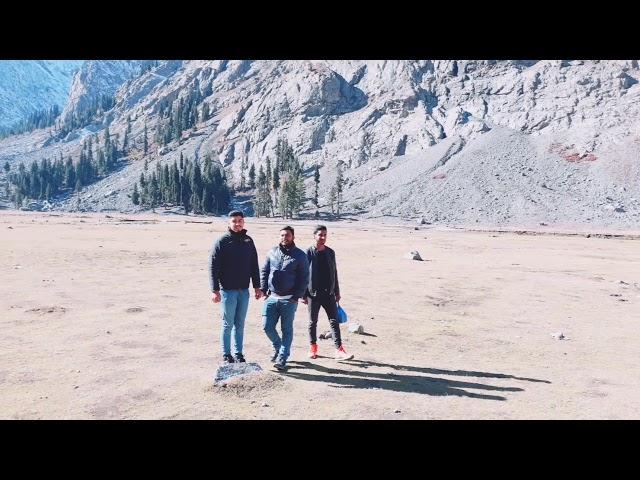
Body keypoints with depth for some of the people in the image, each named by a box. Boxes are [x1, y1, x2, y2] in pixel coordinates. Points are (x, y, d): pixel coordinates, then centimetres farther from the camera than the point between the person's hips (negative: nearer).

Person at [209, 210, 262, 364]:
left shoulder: (248, 241, 7)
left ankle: (239, 354, 22)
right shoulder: (222, 241, -7)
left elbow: (254, 266, 13)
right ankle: (226, 355, 16)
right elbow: (213, 267, -9)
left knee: (240, 324, 12)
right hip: (227, 290, -4)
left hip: (244, 290, 4)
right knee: (228, 324, 4)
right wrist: (215, 290, -14)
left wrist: (257, 286, 11)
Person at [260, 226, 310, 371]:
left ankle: (282, 358, 14)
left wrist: (297, 296, -9)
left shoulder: (300, 255, -2)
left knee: (286, 330, 4)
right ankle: (278, 347, 30)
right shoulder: (272, 252, 8)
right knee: (267, 327, 3)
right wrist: (264, 291, 2)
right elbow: (264, 272, 11)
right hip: (271, 298, 3)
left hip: (289, 300, -3)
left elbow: (304, 278, -3)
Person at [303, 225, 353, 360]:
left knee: (334, 321, -2)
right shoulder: (308, 253, -6)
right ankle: (313, 348, 23)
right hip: (313, 294, -3)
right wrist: (303, 294, -8)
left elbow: (334, 273, 13)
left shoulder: (330, 252, 7)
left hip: (329, 294, 3)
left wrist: (337, 292, 13)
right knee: (313, 322, 9)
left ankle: (339, 350, -2)